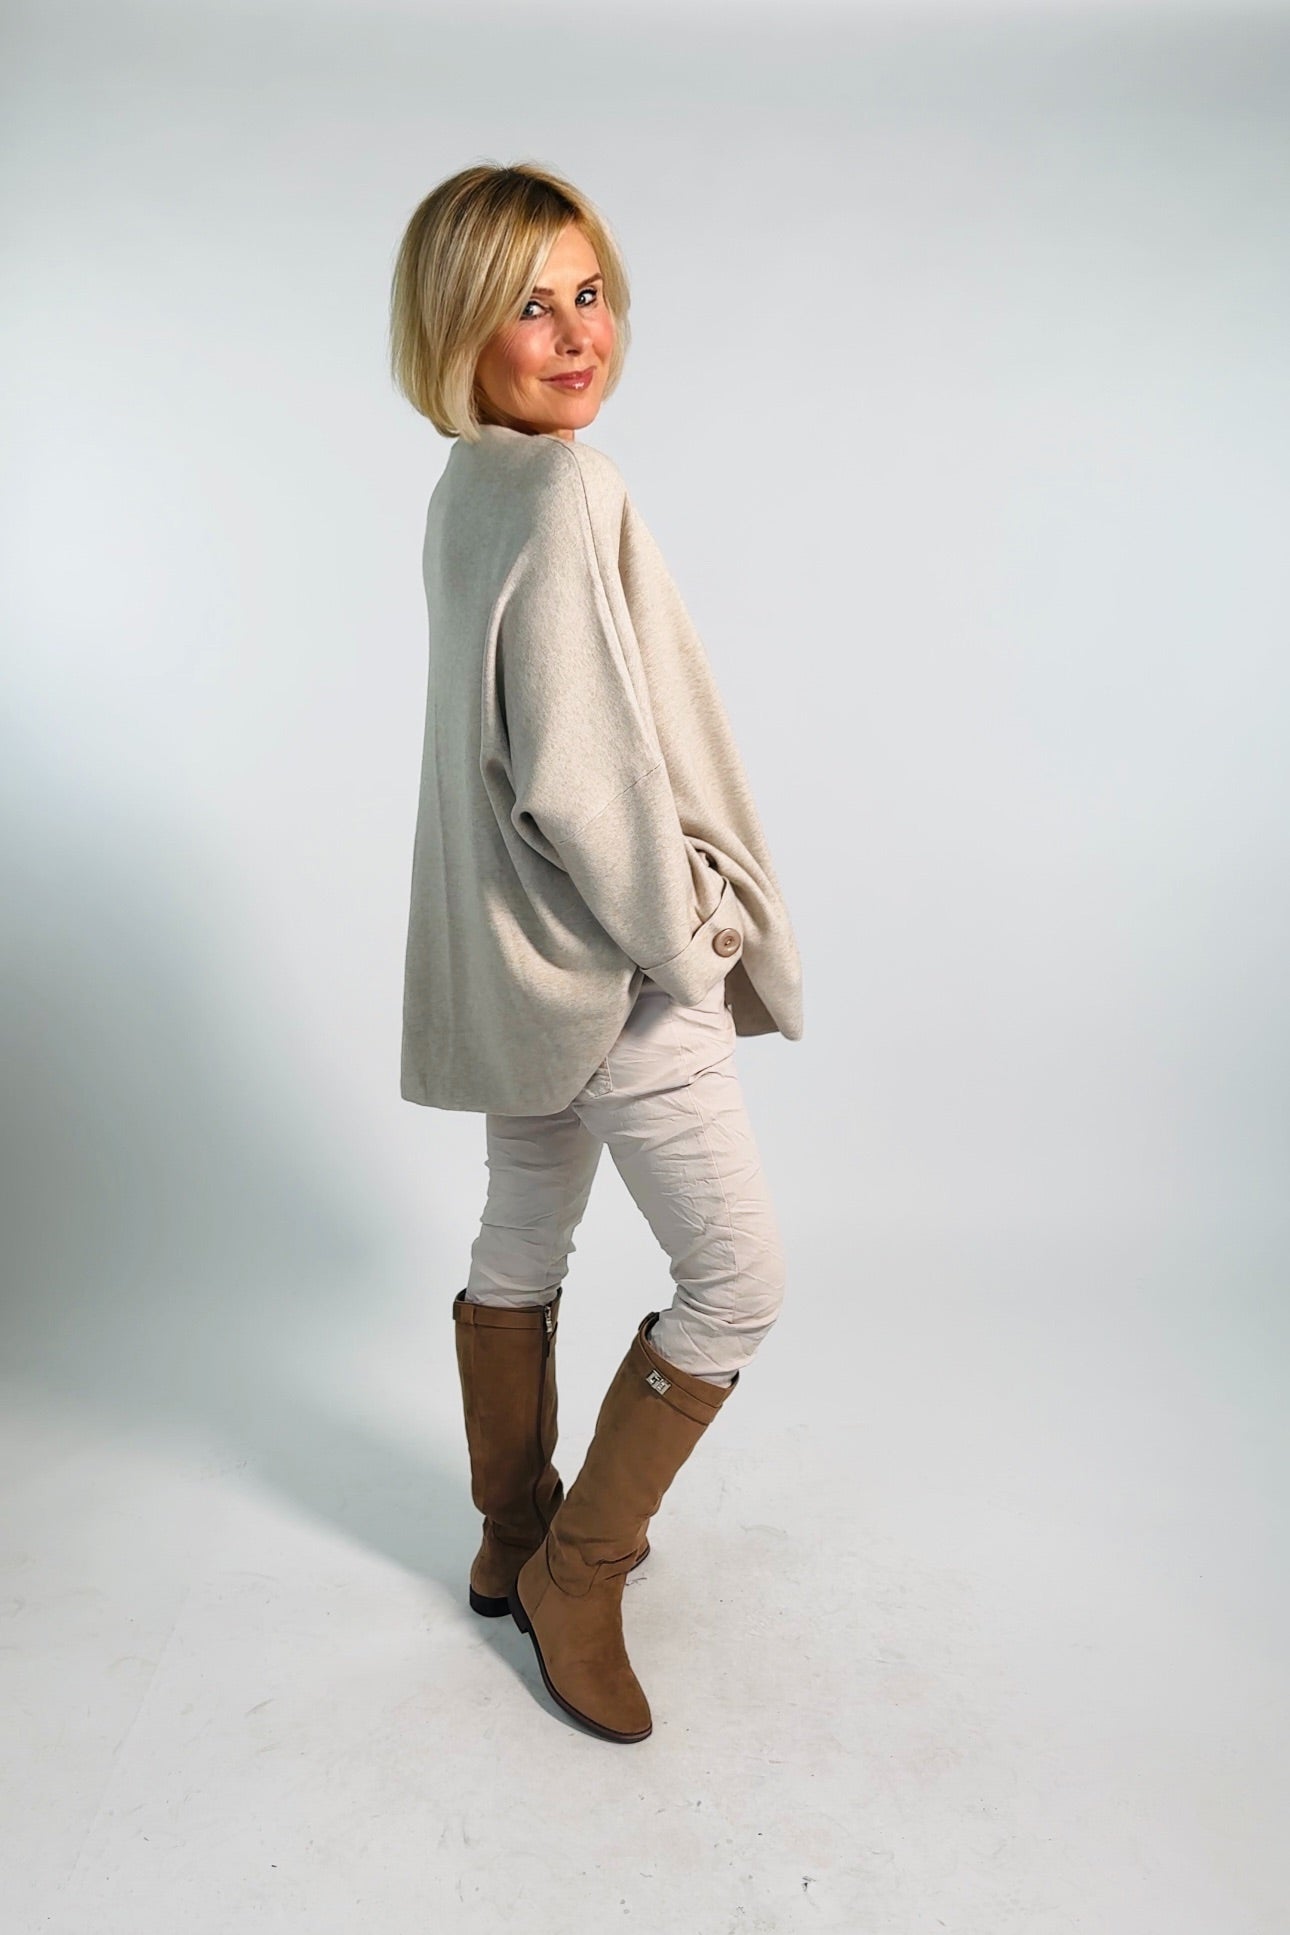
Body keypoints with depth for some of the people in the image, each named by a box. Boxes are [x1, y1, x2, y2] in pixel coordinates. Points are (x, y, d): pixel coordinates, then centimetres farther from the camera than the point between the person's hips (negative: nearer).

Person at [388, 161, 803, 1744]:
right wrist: (688, 940, -12)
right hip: (612, 962, -10)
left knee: (520, 1245, 20)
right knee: (737, 1274, 6)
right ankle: (574, 1576, 20)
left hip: (515, 957, 10)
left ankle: (516, 1541, 40)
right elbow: (580, 779, -27)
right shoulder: (564, 488, -21)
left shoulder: (467, 488, 8)